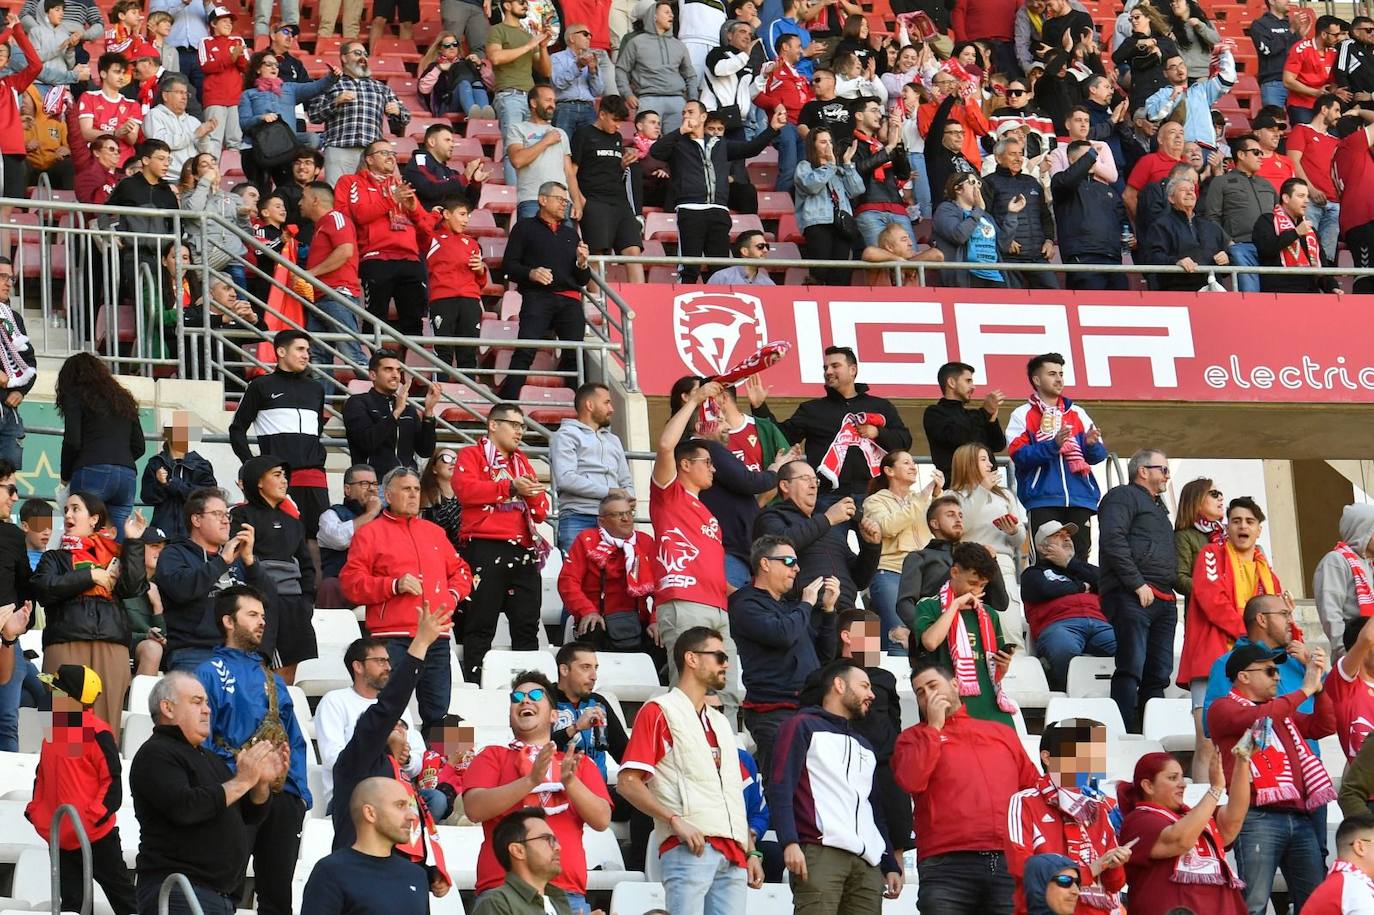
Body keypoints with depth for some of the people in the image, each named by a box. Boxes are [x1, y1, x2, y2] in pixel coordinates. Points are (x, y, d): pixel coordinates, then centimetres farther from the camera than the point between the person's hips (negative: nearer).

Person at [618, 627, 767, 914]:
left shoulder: (720, 722, 26)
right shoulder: (659, 712, 2)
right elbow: (627, 783, -7)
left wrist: (751, 851, 16)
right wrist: (675, 820, -17)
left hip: (733, 853, 7)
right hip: (690, 848, -7)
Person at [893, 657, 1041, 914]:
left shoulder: (1003, 734, 22)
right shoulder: (914, 738, 13)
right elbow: (911, 781, -7)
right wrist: (934, 727, 0)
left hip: (1010, 864, 3)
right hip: (947, 866, -3)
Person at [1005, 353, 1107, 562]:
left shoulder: (1077, 413, 18)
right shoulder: (1022, 415, 7)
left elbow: (1098, 456, 12)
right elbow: (1019, 455, -7)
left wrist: (1092, 444, -11)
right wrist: (1053, 445, -19)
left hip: (1080, 498, 3)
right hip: (1042, 500, -3)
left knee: (1079, 558, -2)